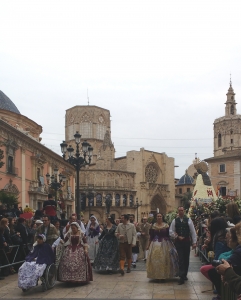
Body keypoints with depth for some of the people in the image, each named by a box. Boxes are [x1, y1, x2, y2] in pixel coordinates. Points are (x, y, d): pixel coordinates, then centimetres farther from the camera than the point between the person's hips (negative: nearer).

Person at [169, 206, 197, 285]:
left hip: (186, 241, 1)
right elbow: (171, 232, 3)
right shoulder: (175, 221, 3)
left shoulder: (188, 220, 0)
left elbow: (193, 232, 0)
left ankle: (184, 275, 25)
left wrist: (194, 242, -4)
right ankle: (182, 277, -8)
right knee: (181, 259, -6)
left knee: (186, 259, 9)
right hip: (178, 242, -1)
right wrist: (177, 237, -10)